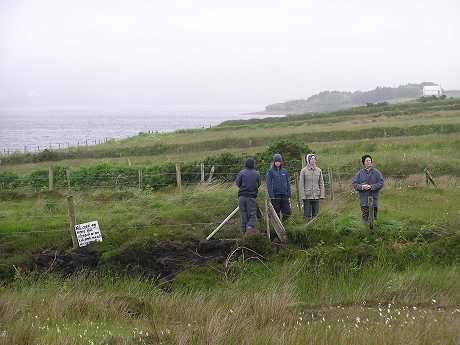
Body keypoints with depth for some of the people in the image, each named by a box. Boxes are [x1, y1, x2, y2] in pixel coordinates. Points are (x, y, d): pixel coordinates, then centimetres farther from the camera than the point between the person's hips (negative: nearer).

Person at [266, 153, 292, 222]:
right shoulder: (270, 172, 1)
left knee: (287, 212, -2)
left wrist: (289, 195, 8)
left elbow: (288, 184, 14)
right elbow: (269, 184, -4)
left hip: (284, 195, 3)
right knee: (276, 213, 0)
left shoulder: (285, 171, 11)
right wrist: (271, 195, -12)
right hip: (275, 195, -3)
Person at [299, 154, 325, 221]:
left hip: (316, 196, 3)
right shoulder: (304, 171, -2)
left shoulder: (319, 170, 8)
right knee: (308, 215, -1)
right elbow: (301, 184, -3)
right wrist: (302, 196, -10)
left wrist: (322, 194, 3)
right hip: (307, 196, -3)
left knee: (315, 214, 6)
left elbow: (321, 183, 11)